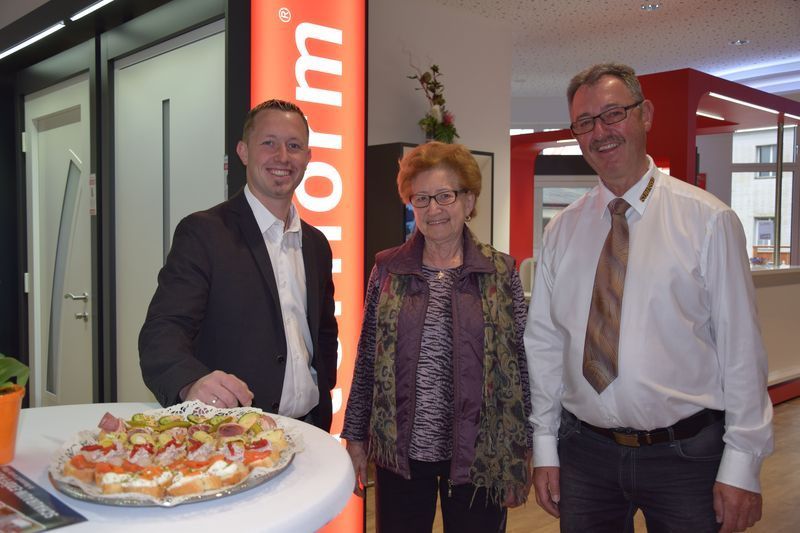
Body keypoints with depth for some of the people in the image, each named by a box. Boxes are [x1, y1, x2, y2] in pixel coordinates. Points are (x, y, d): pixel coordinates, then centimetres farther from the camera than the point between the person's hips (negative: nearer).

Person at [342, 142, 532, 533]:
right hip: (400, 452, 1)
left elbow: (521, 364, 0)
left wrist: (520, 452, 0)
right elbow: (366, 359, 5)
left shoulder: (501, 272, -2)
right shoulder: (387, 270, 1)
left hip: (479, 454, -1)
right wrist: (355, 437, 5)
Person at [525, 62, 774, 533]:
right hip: (585, 451, 3)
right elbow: (544, 343, 3)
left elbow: (741, 347, -7)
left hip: (686, 455, -2)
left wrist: (742, 466, -8)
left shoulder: (709, 220, -7)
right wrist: (545, 449, 3)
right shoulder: (561, 231, 2)